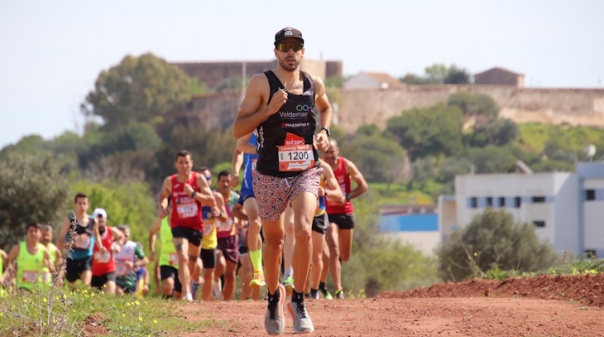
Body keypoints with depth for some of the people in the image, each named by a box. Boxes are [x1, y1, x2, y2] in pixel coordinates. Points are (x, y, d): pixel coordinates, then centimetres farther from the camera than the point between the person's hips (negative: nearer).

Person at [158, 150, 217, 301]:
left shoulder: (199, 179, -5)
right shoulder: (170, 181, -2)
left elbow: (212, 202, -10)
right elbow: (162, 195, 19)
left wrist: (193, 193, -21)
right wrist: (161, 205, -3)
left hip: (196, 226, 2)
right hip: (179, 226, -2)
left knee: (192, 262, 16)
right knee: (183, 257, -23)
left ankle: (187, 290, 37)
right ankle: (186, 293, -31)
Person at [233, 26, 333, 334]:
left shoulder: (314, 85, 4)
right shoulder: (261, 83, -7)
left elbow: (325, 107, 29)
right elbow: (238, 129, -10)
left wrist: (324, 130, 8)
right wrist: (268, 110, -23)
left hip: (306, 172, 1)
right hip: (270, 175, -1)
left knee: (303, 230, -21)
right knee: (274, 240, 10)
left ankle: (298, 301, -7)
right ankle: (274, 297, 36)